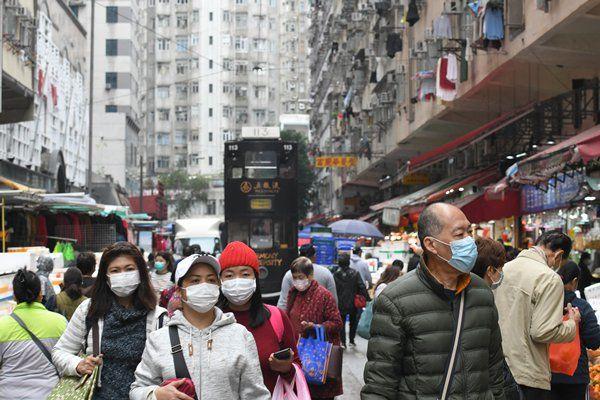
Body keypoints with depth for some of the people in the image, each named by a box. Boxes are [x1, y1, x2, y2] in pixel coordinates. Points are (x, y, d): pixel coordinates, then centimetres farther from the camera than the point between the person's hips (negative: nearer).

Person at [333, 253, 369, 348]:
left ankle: (343, 342, 5)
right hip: (353, 304, 1)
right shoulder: (355, 273, -8)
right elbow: (362, 287, -10)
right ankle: (352, 340, 21)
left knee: (342, 323, 10)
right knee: (353, 321, 19)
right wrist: (367, 298, -5)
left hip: (340, 304, -1)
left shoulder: (335, 274, -9)